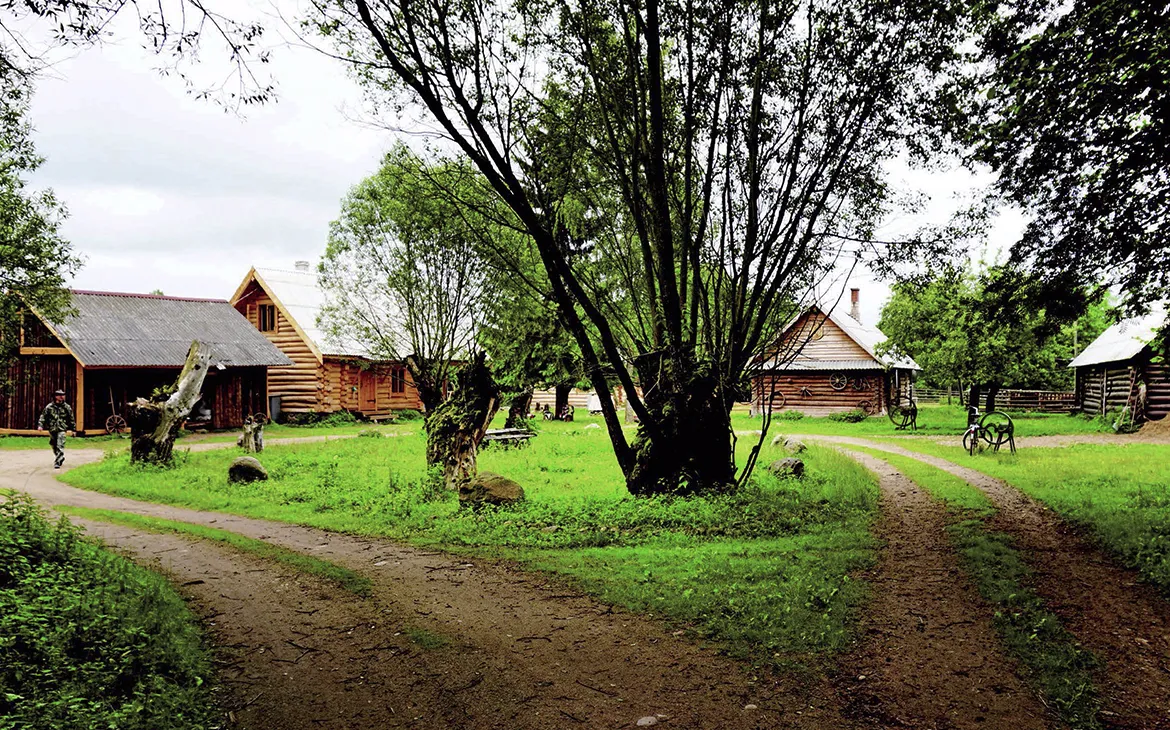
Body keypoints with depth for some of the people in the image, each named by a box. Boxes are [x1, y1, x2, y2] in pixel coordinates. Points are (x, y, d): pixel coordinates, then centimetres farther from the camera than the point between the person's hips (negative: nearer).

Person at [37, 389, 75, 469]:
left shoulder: (67, 407, 2)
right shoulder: (49, 407, 1)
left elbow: (71, 419, 9)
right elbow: (43, 416, 2)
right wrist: (40, 425, -12)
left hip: (61, 430, -2)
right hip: (52, 429, 2)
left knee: (60, 447, -14)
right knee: (54, 446, 15)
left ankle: (57, 462, -13)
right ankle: (61, 458, 36)